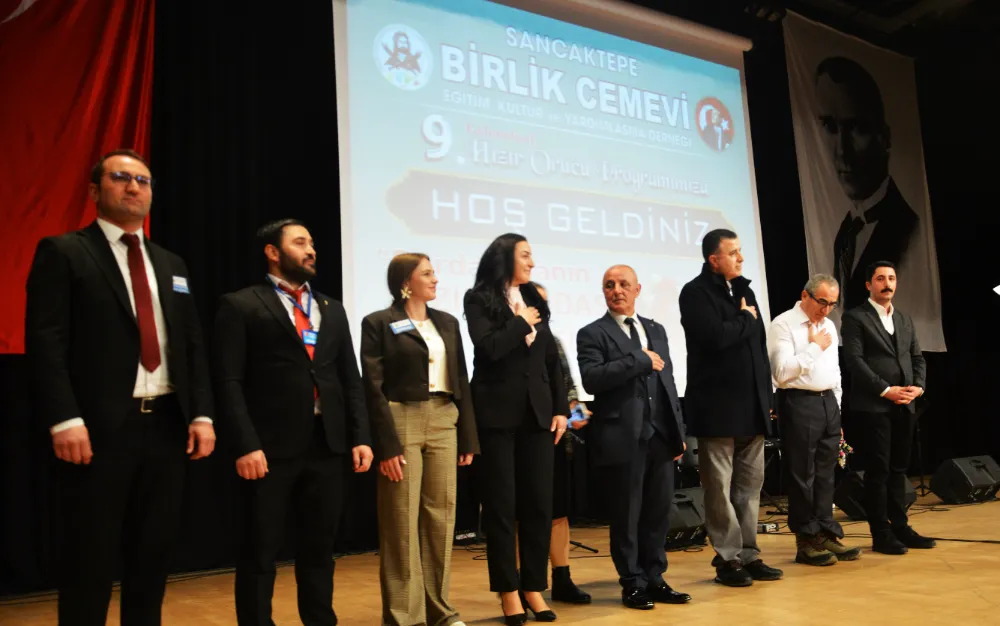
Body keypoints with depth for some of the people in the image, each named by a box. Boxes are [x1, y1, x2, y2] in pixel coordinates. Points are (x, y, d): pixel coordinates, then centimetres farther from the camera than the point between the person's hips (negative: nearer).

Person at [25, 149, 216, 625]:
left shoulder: (171, 264, 18)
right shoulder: (63, 252, 0)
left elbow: (192, 345, 15)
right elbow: (45, 342, -9)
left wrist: (201, 414, 5)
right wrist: (64, 420, -19)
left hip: (166, 425, 6)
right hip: (100, 428, -5)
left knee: (153, 552, 12)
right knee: (89, 559, 3)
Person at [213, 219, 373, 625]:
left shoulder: (332, 310, 16)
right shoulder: (241, 306, -1)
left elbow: (351, 380, 14)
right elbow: (229, 383, -8)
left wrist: (360, 437, 4)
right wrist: (245, 445, -16)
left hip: (328, 446, 5)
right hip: (271, 448, -5)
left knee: (319, 548, 14)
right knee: (261, 552, 5)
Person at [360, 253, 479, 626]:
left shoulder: (447, 323, 13)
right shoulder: (379, 323, -2)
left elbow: (461, 382, 13)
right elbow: (373, 388, -8)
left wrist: (468, 438, 8)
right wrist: (387, 445, -15)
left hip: (443, 423, 5)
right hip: (401, 423, -5)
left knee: (441, 516, 8)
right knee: (402, 520, -2)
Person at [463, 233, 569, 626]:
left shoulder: (534, 300, 13)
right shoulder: (479, 299, -1)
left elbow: (552, 358, 13)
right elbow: (489, 347, -18)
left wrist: (561, 408, 5)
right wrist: (522, 324, -6)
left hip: (536, 412, 5)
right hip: (498, 413, -4)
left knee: (539, 502, 5)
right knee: (501, 504, 2)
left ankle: (534, 586, 16)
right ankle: (508, 590, 13)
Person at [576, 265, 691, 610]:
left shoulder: (656, 330, 16)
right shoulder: (592, 334, -2)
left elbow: (668, 382, 16)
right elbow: (591, 380, -17)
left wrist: (679, 431, 11)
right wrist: (639, 361, -16)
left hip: (660, 435, 5)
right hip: (622, 438, -5)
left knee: (658, 512, 10)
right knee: (626, 516, 4)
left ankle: (654, 579, 22)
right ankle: (633, 584, 17)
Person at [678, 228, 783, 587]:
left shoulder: (743, 289, 16)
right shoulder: (695, 292, -8)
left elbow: (758, 343, 17)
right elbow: (715, 336, -23)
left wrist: (765, 394, 11)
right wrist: (746, 320, -5)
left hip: (751, 404, 7)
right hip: (717, 406, -7)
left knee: (750, 484, 11)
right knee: (720, 487, 1)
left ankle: (748, 555, 20)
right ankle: (728, 559, 10)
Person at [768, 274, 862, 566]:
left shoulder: (829, 326, 16)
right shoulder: (783, 325, -8)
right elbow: (782, 372, -18)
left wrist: (837, 408, 17)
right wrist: (814, 347, -11)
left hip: (828, 402, 7)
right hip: (799, 403, -7)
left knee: (825, 473, 11)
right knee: (802, 476, -1)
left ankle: (827, 534, 18)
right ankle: (806, 542, 8)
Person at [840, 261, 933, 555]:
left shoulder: (905, 320, 19)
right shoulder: (855, 318, -3)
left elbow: (917, 358, 17)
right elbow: (854, 360, -12)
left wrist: (918, 386, -2)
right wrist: (886, 390, -15)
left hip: (905, 406, 6)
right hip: (874, 405, -6)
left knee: (898, 469, 11)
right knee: (878, 470, -3)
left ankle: (900, 527, 18)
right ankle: (881, 534, 3)